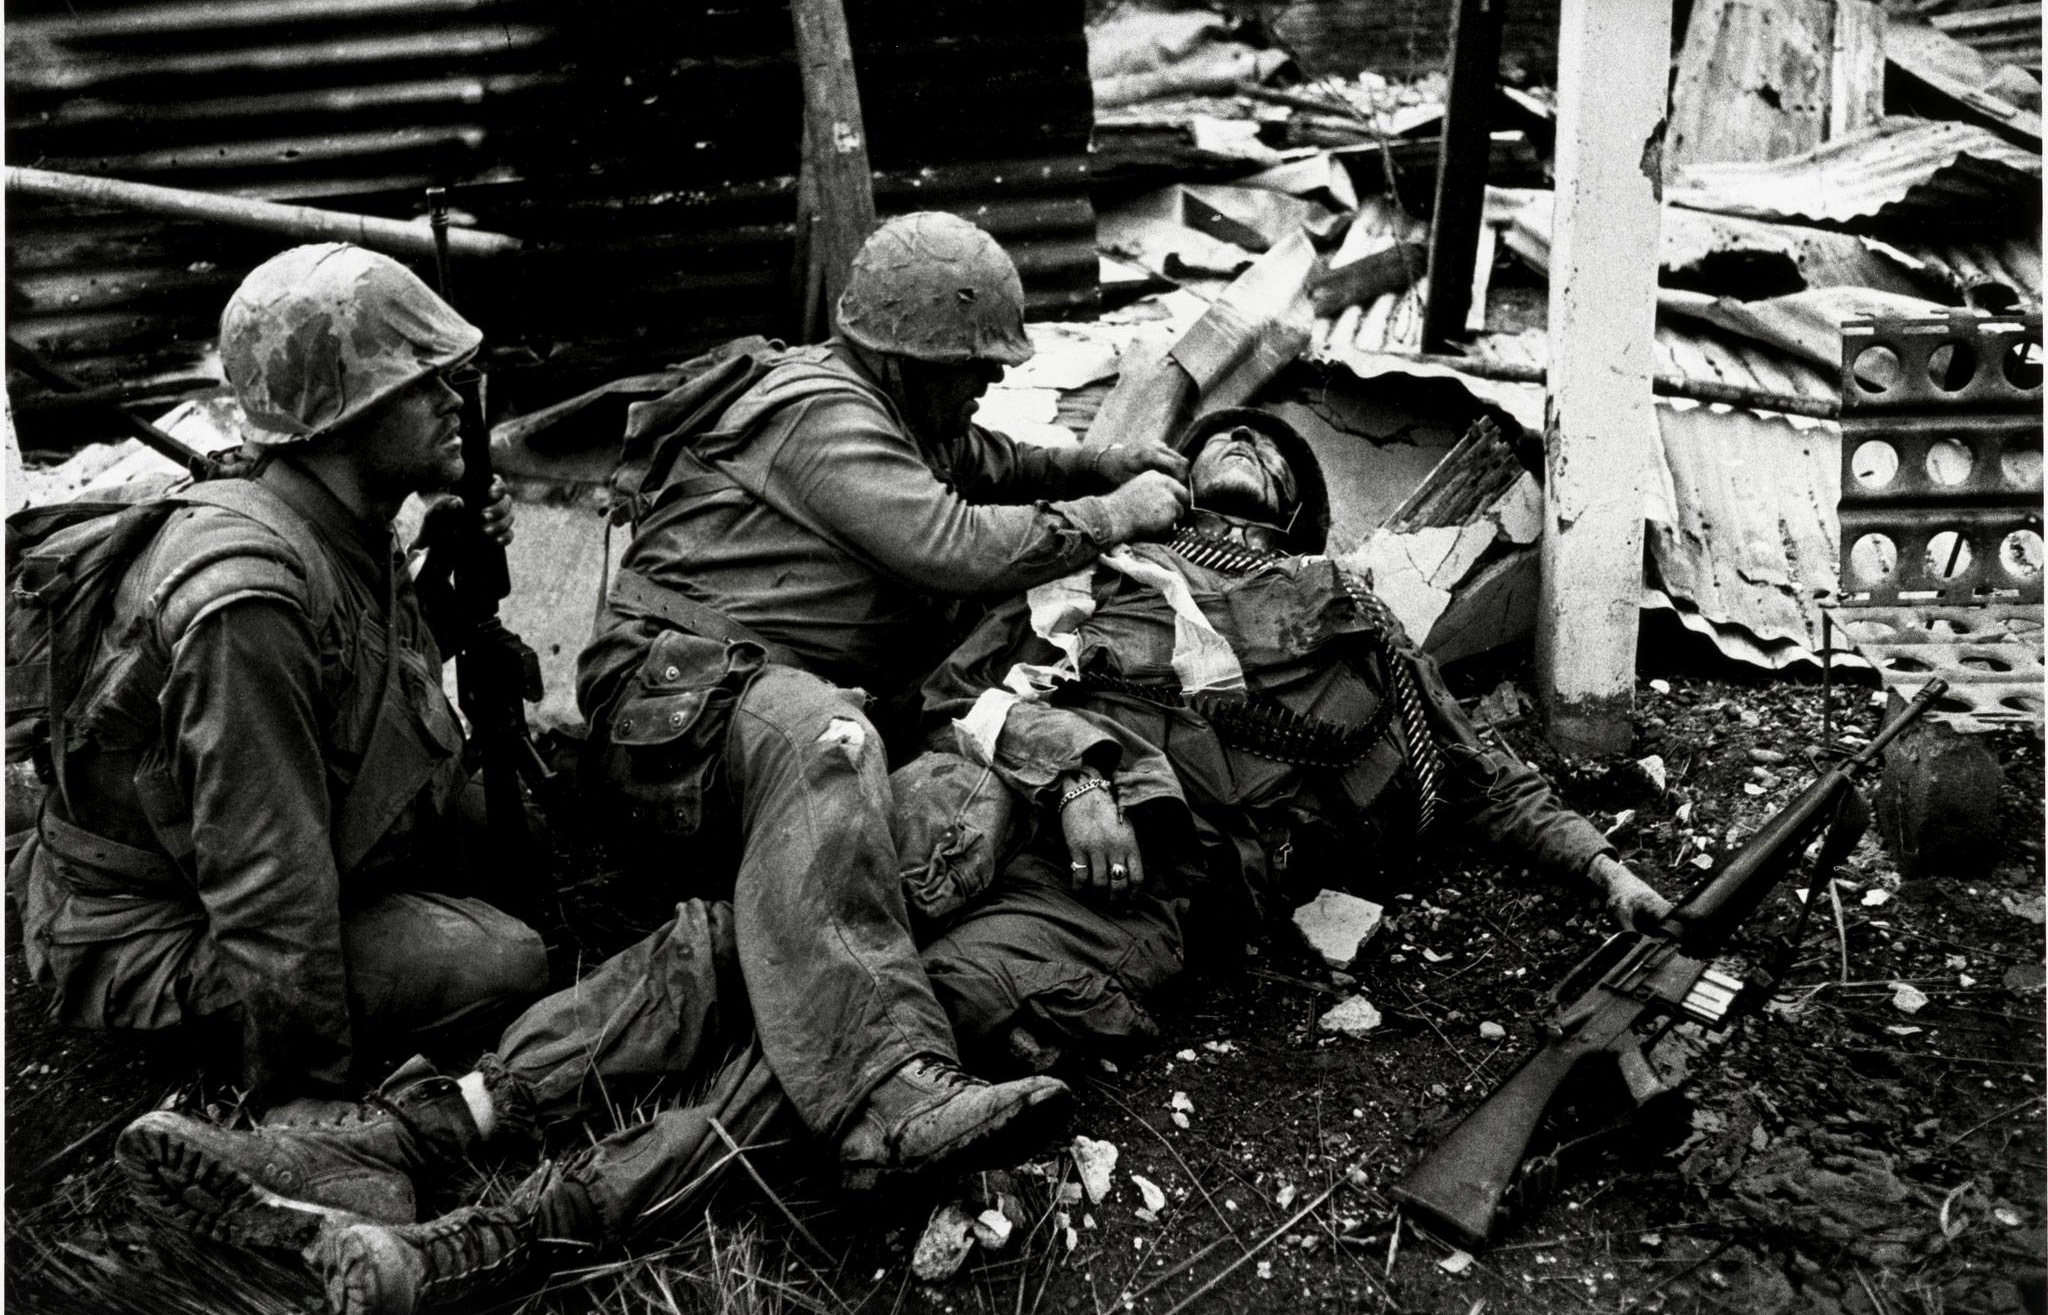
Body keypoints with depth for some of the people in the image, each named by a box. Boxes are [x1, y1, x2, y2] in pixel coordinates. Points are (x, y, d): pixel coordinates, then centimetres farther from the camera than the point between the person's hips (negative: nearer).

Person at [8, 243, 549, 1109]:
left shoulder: (349, 533, -3)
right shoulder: (247, 594, -32)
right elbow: (269, 889, -30)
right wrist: (312, 1097, -23)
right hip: (147, 936, -9)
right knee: (506, 968, -21)